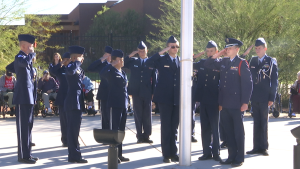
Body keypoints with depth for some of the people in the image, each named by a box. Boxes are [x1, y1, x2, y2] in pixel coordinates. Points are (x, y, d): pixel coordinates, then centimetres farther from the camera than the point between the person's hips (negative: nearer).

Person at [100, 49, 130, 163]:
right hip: (115, 105, -8)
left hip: (123, 105, 8)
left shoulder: (123, 73, 14)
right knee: (115, 130, -4)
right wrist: (111, 65, -23)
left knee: (121, 131, 11)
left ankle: (119, 154, 18)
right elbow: (102, 74, -30)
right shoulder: (111, 71, -8)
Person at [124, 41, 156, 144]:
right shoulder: (133, 61, 9)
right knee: (138, 115, 4)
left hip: (147, 93, -1)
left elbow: (154, 78, 4)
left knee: (147, 115, 3)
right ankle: (139, 136, 12)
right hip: (136, 92, 1)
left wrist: (153, 92, -1)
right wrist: (130, 55, -4)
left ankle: (146, 136, 11)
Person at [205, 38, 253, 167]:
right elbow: (207, 64, 16)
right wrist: (218, 54, 5)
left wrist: (245, 102, -15)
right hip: (225, 104, 6)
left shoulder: (242, 63, -6)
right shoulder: (223, 62, 11)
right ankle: (232, 156, 19)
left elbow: (247, 83, -11)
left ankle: (239, 158, 10)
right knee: (228, 131, 11)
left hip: (237, 105, -6)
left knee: (238, 131, 3)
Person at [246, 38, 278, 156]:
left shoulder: (271, 61, -1)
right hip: (254, 97, 4)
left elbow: (274, 81, -2)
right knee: (256, 123, 8)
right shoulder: (252, 61, 10)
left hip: (265, 97, -4)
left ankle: (264, 147, 7)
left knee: (264, 123, 1)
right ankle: (257, 147, 12)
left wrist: (272, 98, -8)